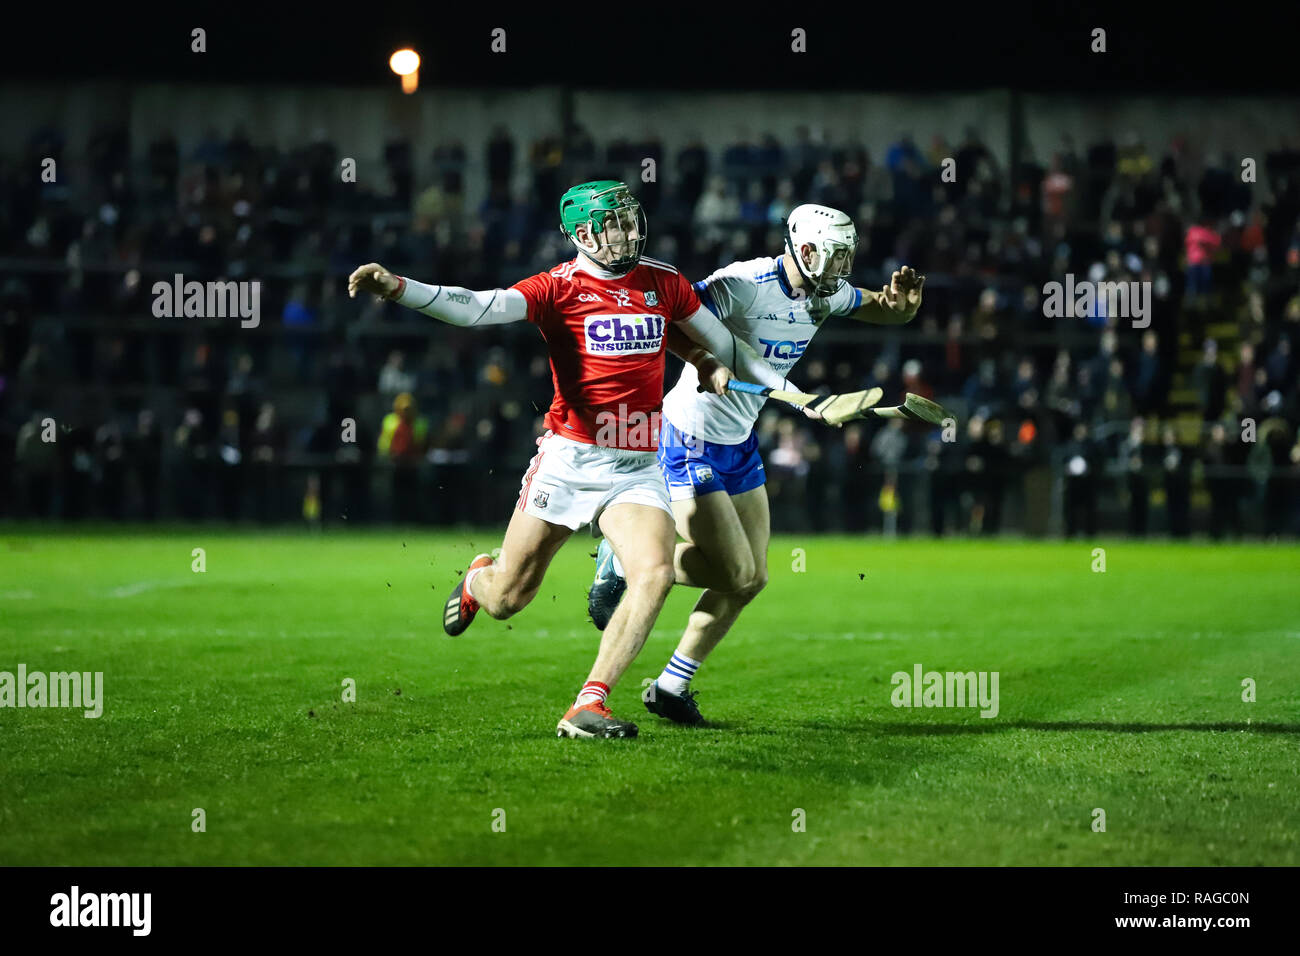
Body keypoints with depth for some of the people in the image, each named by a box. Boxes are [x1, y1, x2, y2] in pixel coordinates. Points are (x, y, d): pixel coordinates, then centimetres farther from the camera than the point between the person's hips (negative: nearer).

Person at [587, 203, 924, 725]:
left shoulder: (826, 292, 1)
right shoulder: (742, 285, -23)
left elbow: (884, 312, 15)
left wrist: (901, 302, -8)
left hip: (739, 444, 9)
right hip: (691, 441, -9)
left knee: (753, 578, 6)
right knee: (735, 573, -13)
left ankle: (671, 686, 15)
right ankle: (625, 562, 7)